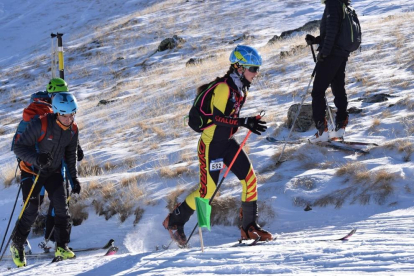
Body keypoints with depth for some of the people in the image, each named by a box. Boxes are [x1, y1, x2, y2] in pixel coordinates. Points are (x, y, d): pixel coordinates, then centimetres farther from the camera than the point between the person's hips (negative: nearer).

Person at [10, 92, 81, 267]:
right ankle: (17, 245, 17)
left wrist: (74, 178, 5)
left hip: (53, 172, 4)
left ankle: (61, 247, -1)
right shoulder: (40, 125, -27)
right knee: (31, 210, -5)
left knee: (61, 205, -10)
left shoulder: (73, 130, -8)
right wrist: (36, 158, -40)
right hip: (31, 170, -4)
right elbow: (19, 147, -24)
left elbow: (70, 155, 9)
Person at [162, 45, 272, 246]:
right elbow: (218, 118, -30)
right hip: (211, 144, -9)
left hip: (227, 142, 9)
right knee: (208, 191, -5)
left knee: (250, 177, -5)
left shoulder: (241, 87, 4)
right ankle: (174, 222, 16)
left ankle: (249, 226, 3)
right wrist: (245, 122, -37)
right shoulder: (223, 88, -23)